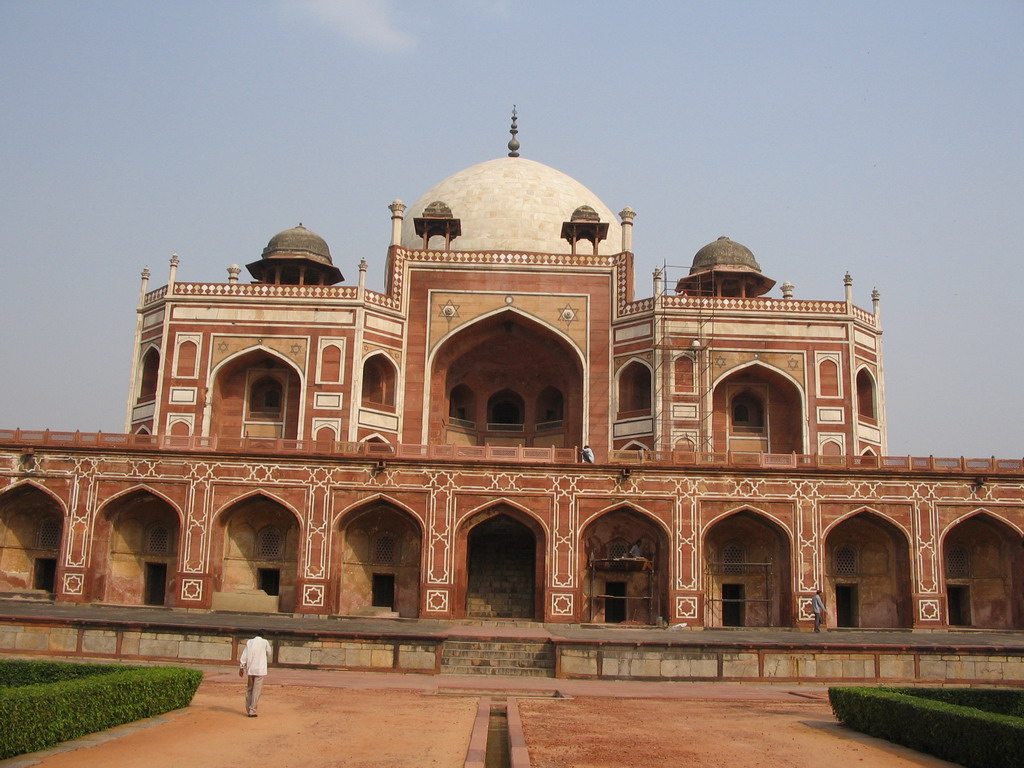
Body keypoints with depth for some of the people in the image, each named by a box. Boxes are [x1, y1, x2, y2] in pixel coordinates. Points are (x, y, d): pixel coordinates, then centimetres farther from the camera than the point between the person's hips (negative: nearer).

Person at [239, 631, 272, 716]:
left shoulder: (249, 642, 7)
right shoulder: (265, 642, -2)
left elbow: (244, 655, 4)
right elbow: (269, 653, 12)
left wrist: (241, 667, 7)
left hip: (250, 670, 4)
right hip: (260, 670, -4)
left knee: (249, 690, 14)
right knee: (256, 691, -3)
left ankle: (248, 710, 17)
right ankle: (252, 711, -6)